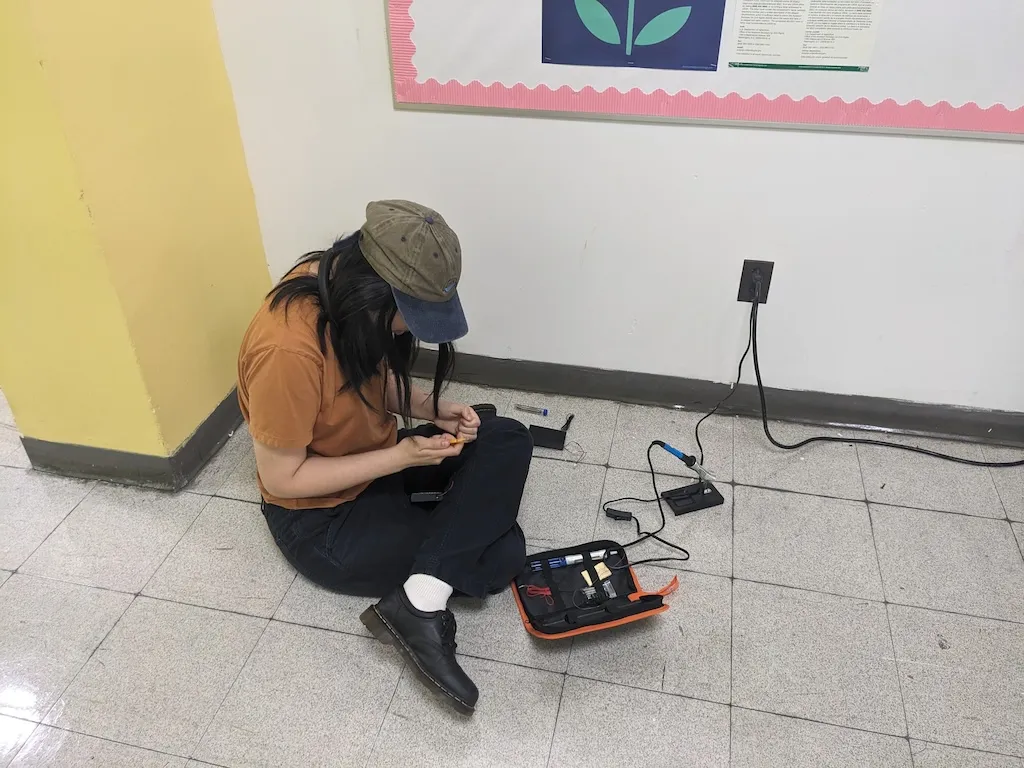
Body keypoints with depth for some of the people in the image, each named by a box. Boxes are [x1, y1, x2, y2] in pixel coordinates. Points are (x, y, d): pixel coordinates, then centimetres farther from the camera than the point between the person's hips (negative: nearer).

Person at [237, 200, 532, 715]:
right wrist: (399, 457, -24)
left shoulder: (347, 285, -10)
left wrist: (432, 408, -11)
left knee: (507, 439, -13)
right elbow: (281, 478, -23)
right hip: (322, 518, -9)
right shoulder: (288, 351, -34)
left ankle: (420, 595, -18)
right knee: (501, 554, -15)